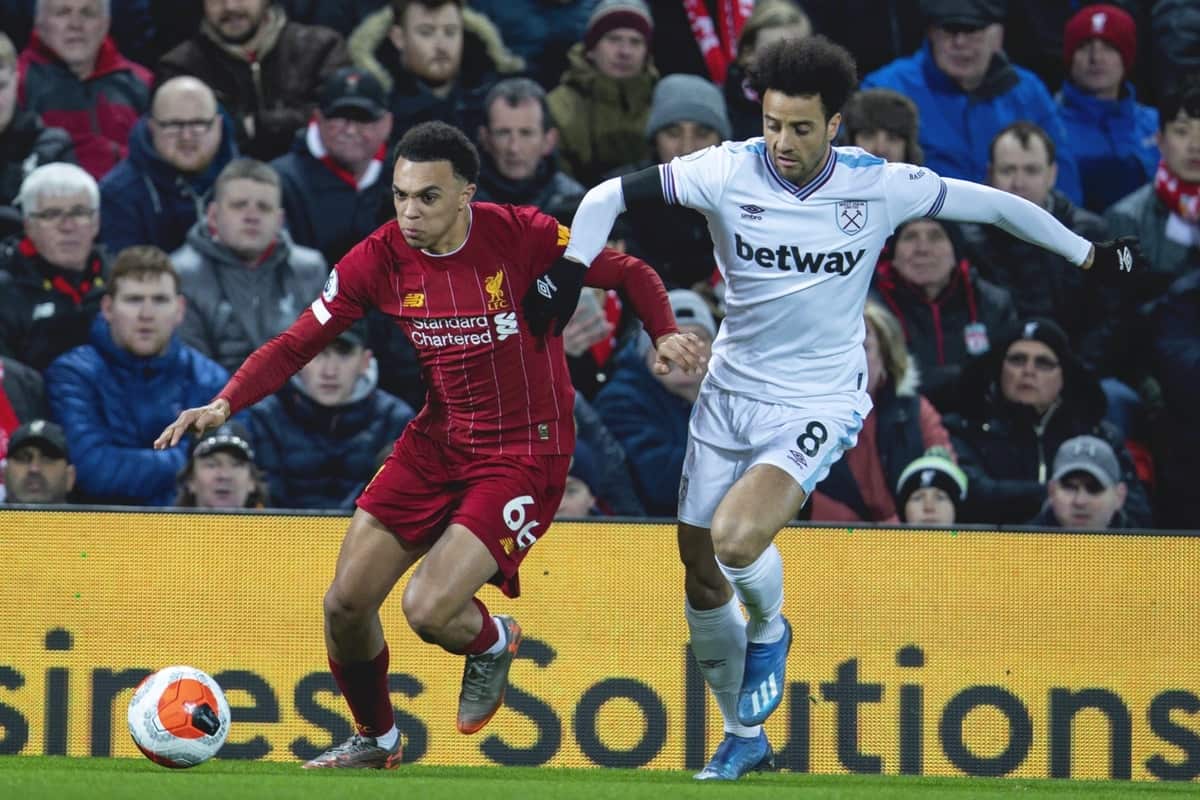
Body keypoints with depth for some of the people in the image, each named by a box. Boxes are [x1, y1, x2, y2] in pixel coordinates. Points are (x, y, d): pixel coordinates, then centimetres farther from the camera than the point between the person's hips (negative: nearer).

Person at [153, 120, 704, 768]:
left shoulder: (519, 235, -17)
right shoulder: (380, 259, -8)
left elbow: (629, 273, -5)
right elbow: (297, 344, -4)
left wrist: (665, 334, -23)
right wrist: (223, 405, -18)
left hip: (523, 453, -5)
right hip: (437, 441, 5)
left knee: (428, 610, -19)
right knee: (346, 604, 1)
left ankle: (492, 642, 19)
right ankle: (375, 739, 29)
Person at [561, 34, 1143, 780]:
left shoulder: (880, 186, -13)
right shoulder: (729, 171, -12)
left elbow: (991, 204, 1)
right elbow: (607, 198, -7)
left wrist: (1089, 253, 9)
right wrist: (568, 277, -19)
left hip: (820, 405, -3)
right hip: (730, 395, 3)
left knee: (736, 537, -27)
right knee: (702, 575, 6)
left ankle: (770, 632, 9)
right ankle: (744, 740, 28)